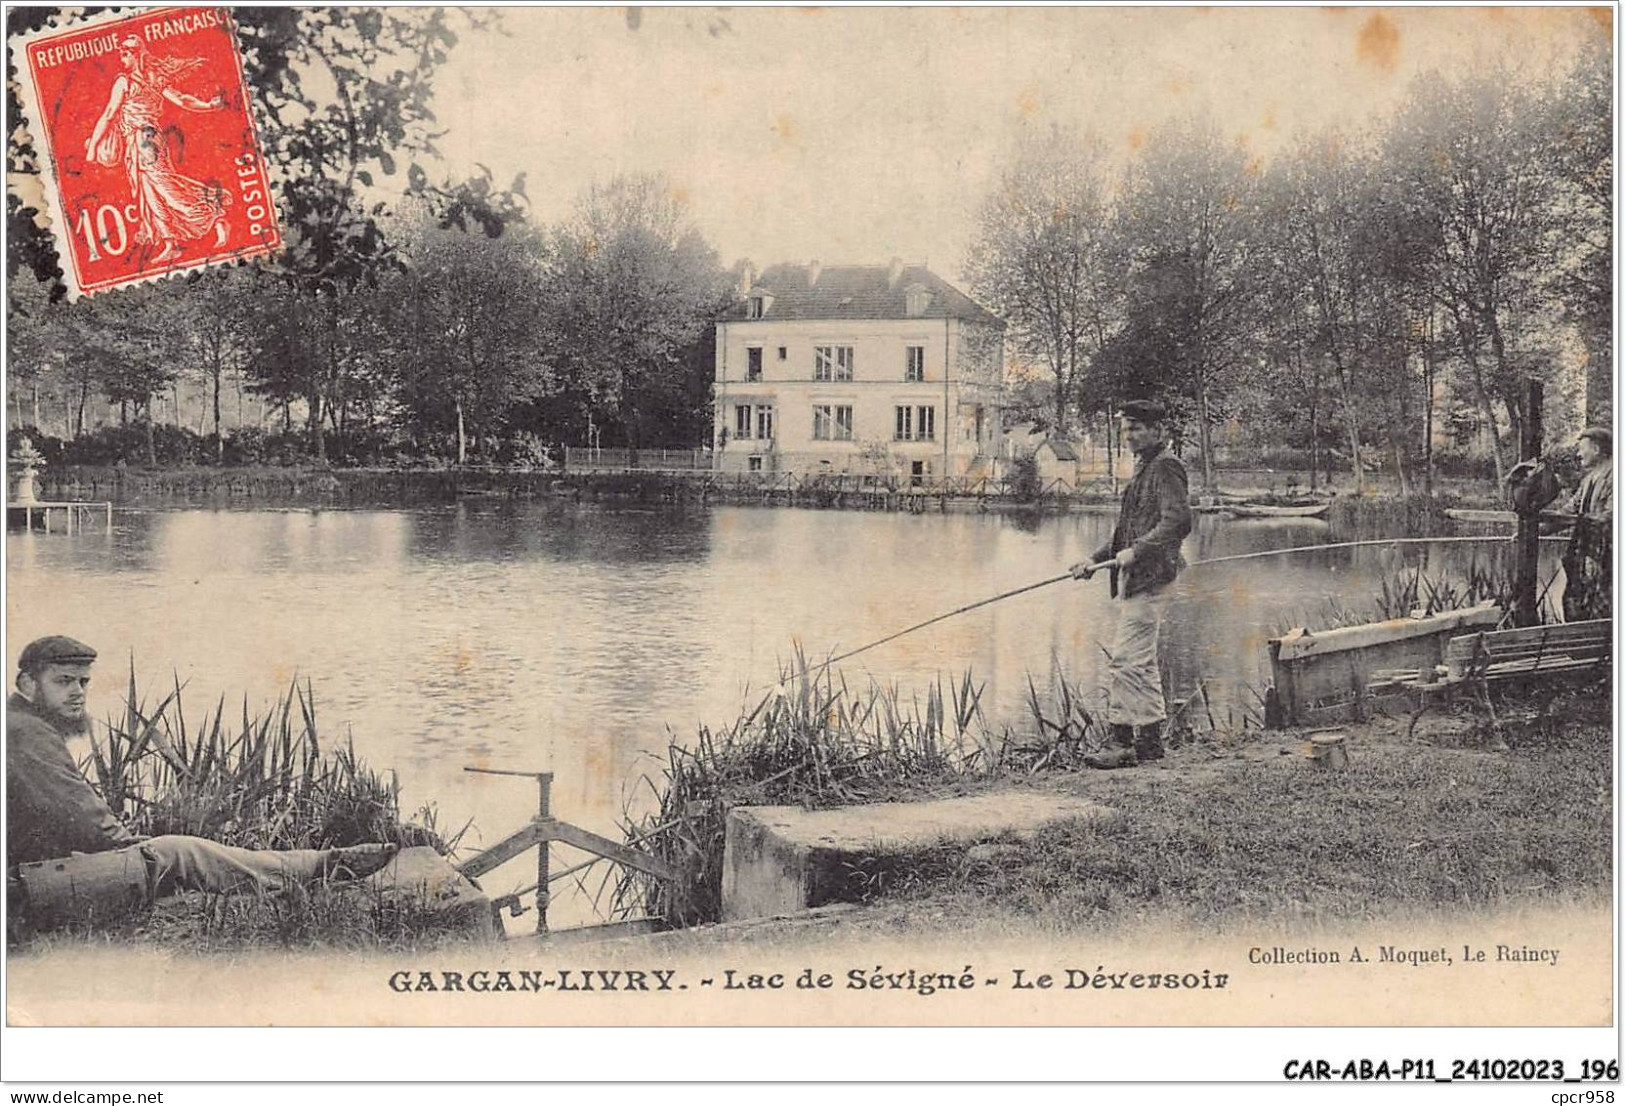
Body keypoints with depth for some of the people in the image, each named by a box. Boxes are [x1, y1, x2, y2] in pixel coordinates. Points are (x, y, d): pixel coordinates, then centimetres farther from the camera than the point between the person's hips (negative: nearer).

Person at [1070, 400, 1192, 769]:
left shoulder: (1166, 467, -9)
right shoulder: (1144, 468, 22)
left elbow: (1177, 520, -22)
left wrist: (1136, 551, -27)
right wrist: (1096, 559, 18)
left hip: (1148, 576, -11)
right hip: (1135, 577, 11)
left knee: (1125, 659, -12)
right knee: (1142, 661, 13)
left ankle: (1121, 740, -10)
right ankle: (1150, 739, 18)